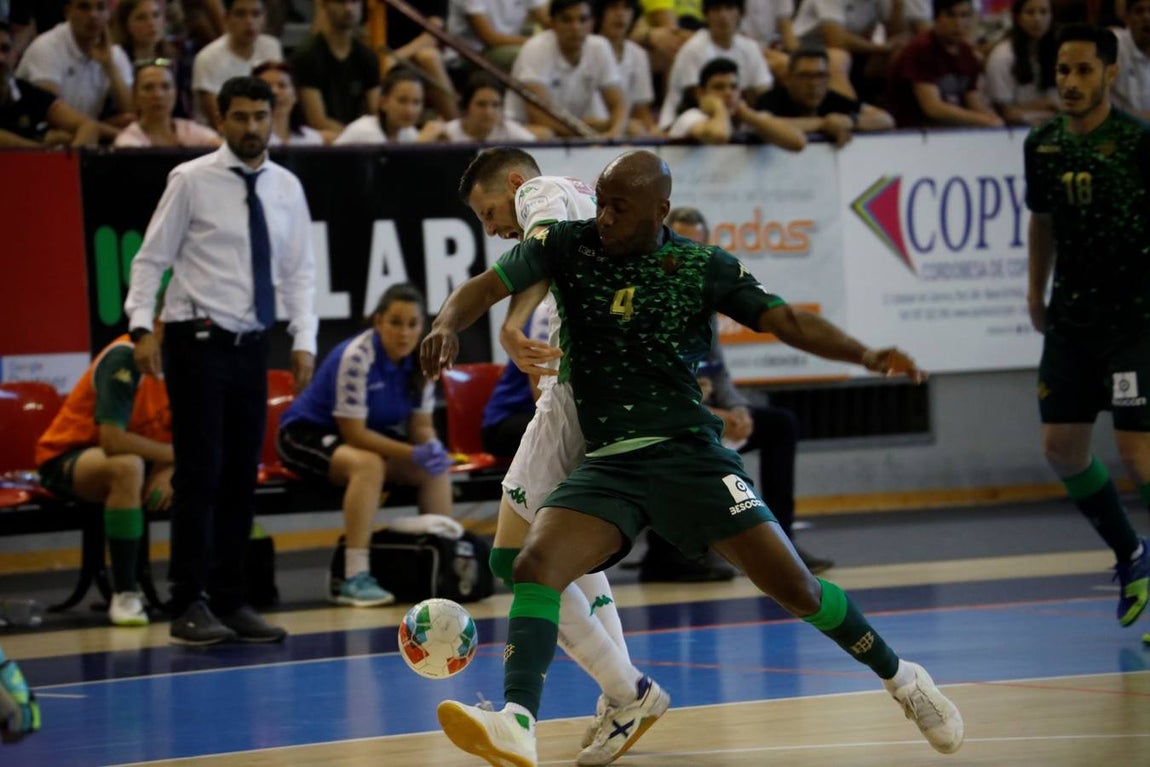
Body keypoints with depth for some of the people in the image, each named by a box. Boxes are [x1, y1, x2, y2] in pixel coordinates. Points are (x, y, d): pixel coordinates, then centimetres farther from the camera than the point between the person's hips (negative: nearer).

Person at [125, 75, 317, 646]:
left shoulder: (286, 188, 8)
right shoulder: (191, 181, -4)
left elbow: (299, 272, 11)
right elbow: (151, 258, -4)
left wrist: (304, 341, 0)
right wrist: (142, 327, -16)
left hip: (251, 344, 5)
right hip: (198, 342, -5)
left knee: (241, 477, 7)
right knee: (199, 476, -7)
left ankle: (229, 602, 15)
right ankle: (189, 606, -2)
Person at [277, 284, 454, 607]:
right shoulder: (356, 357, -27)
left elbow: (421, 426, 0)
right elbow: (354, 434, -27)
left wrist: (433, 448, -24)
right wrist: (413, 453, -33)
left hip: (374, 435, 8)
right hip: (306, 433, -8)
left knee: (437, 468, -8)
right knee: (368, 464, -36)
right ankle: (354, 579, -38)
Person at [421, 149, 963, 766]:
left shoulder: (705, 269, 0)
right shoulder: (568, 245, 3)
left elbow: (787, 321, -2)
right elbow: (488, 286, -2)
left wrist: (867, 356, -18)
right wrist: (448, 324, -25)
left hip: (689, 454, -2)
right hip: (606, 464, 2)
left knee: (794, 587, -5)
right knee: (534, 565, -24)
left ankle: (903, 679, 18)